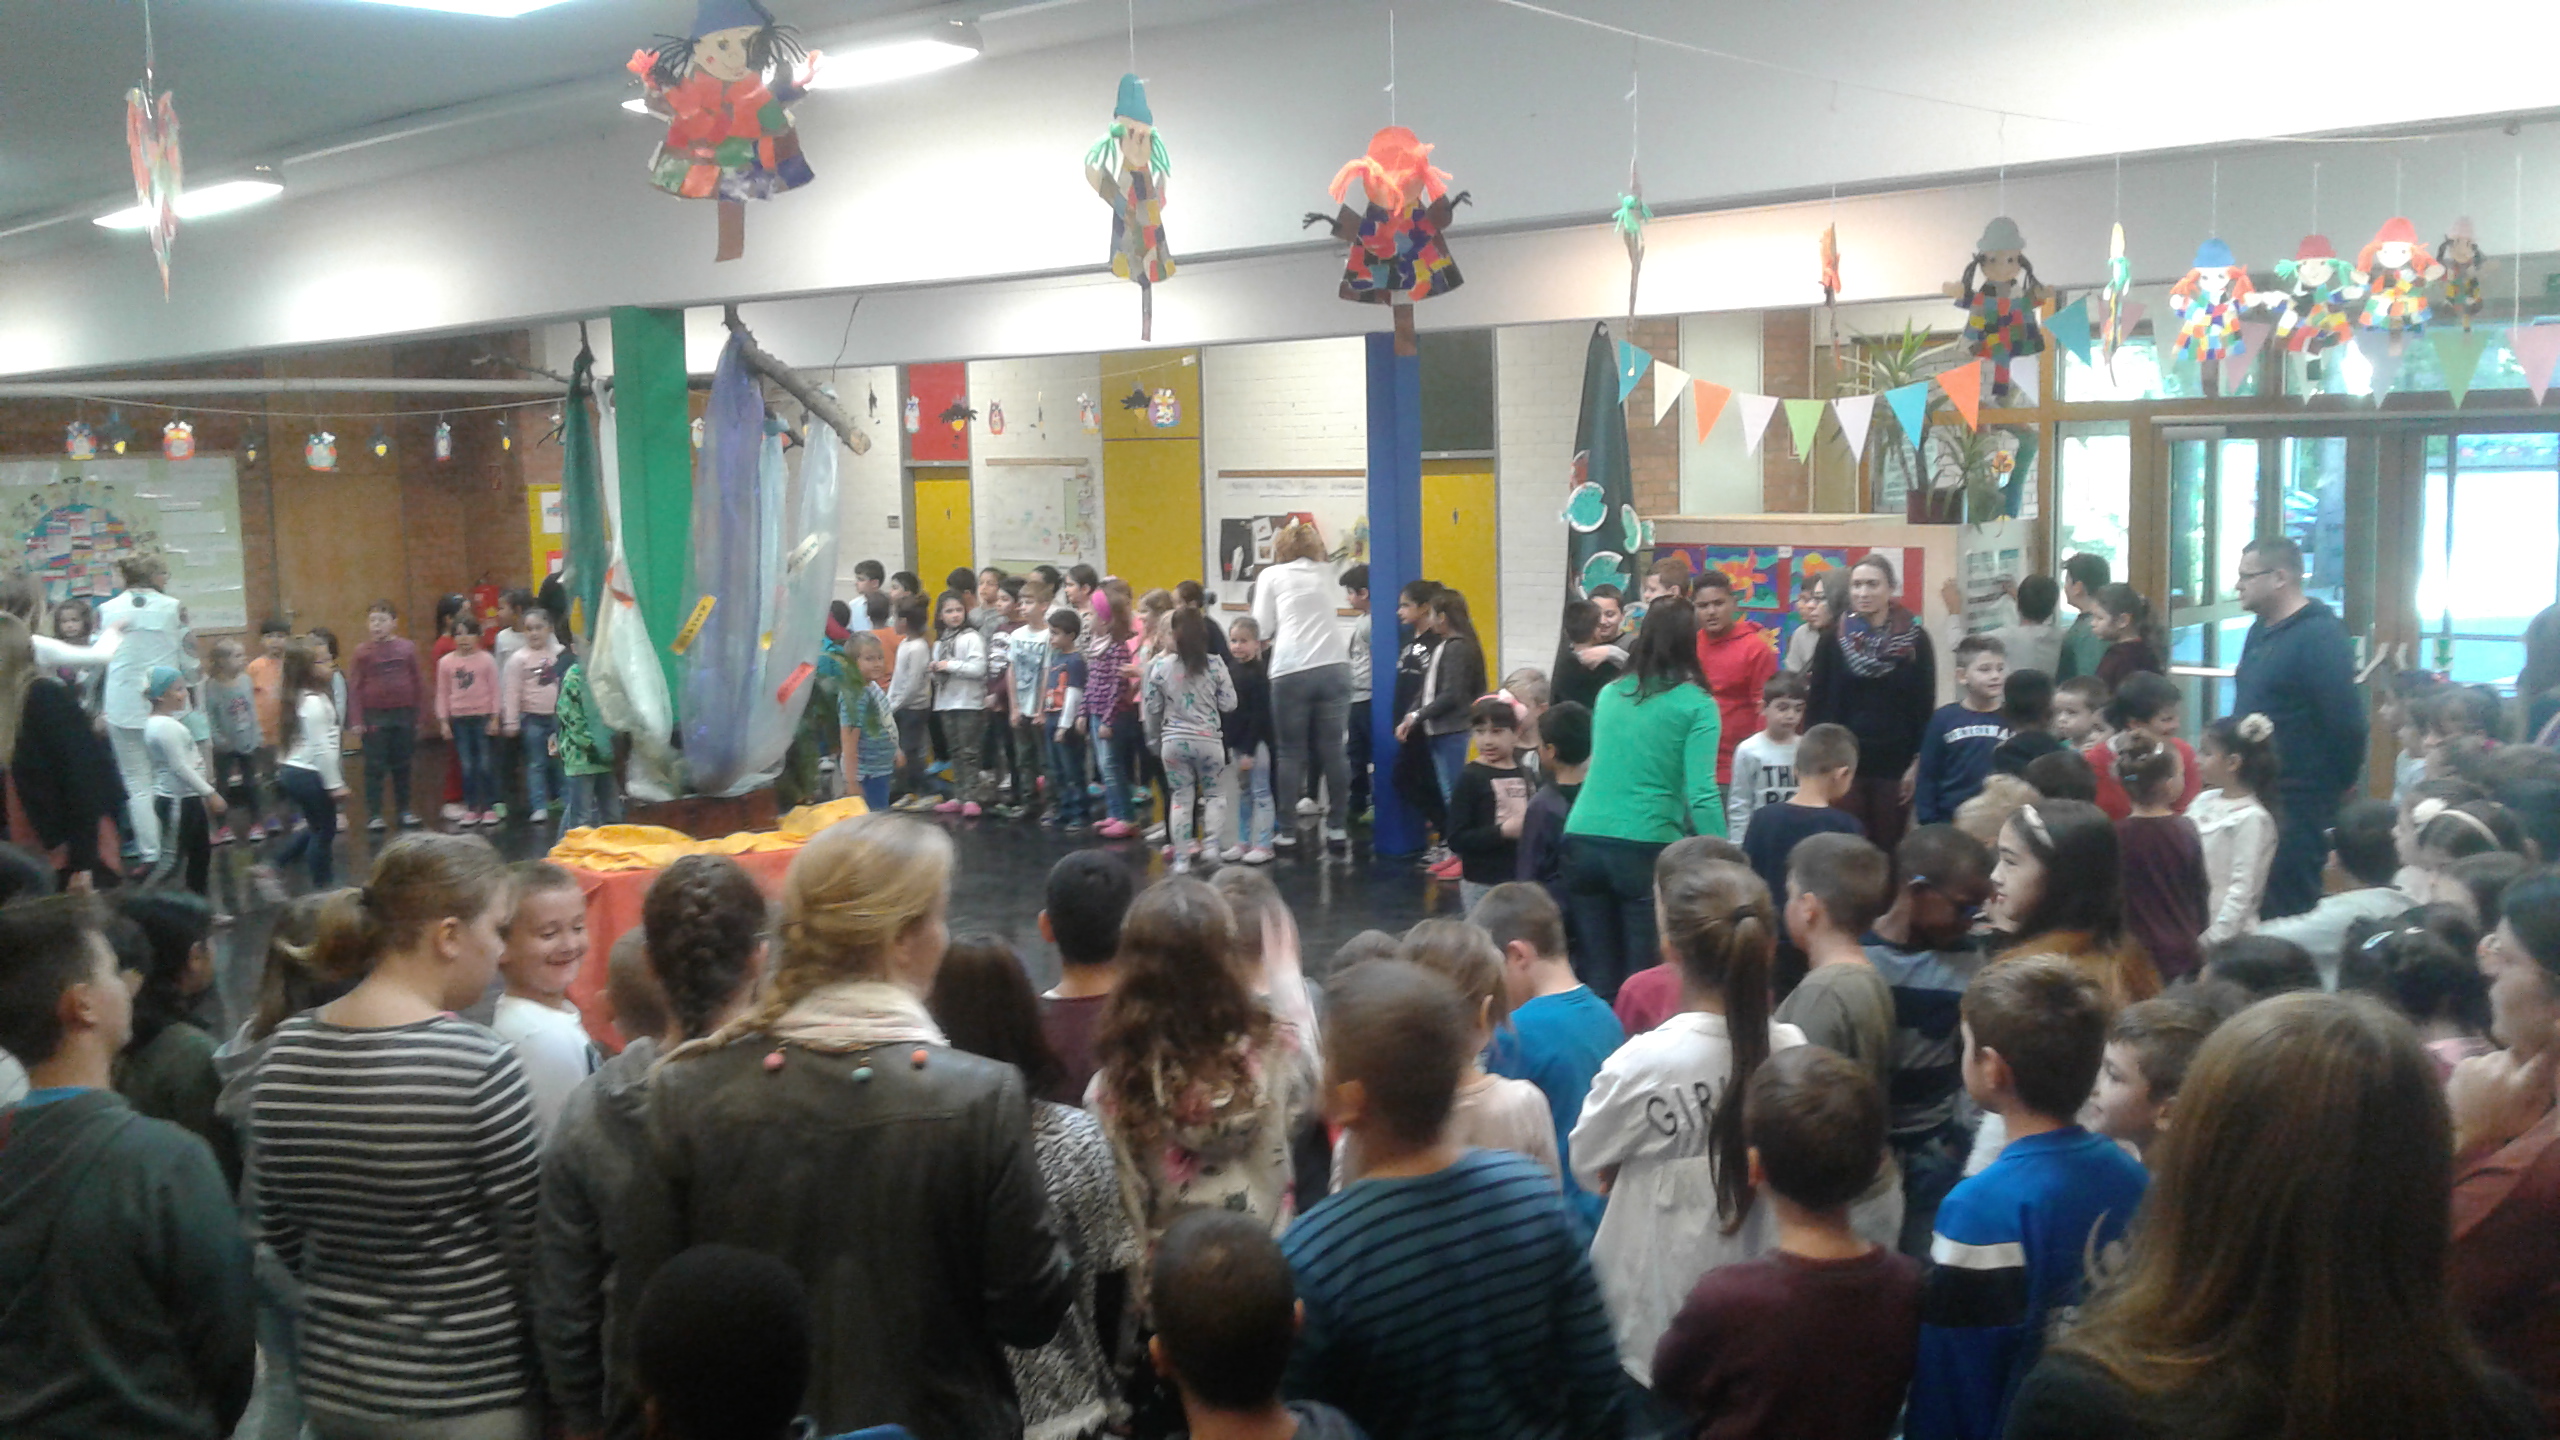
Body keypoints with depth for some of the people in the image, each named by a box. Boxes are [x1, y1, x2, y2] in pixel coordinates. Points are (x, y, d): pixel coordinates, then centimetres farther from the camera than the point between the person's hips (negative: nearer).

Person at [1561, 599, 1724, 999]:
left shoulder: (1609, 694, 14)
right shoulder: (1696, 705, -2)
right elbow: (1701, 795, -11)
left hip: (1583, 841, 5)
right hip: (1646, 848, -5)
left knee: (1598, 979, 12)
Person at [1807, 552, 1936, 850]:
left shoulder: (1915, 638, 0)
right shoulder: (1835, 638, 3)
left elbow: (1925, 706, 1)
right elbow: (1817, 704, 4)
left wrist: (1918, 762, -4)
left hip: (1895, 764, 0)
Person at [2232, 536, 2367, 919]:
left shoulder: (2320, 636, -16)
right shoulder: (2262, 630, 14)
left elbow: (2344, 722, -20)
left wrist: (2337, 785, -13)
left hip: (2297, 804, -9)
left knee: (2287, 913, -4)